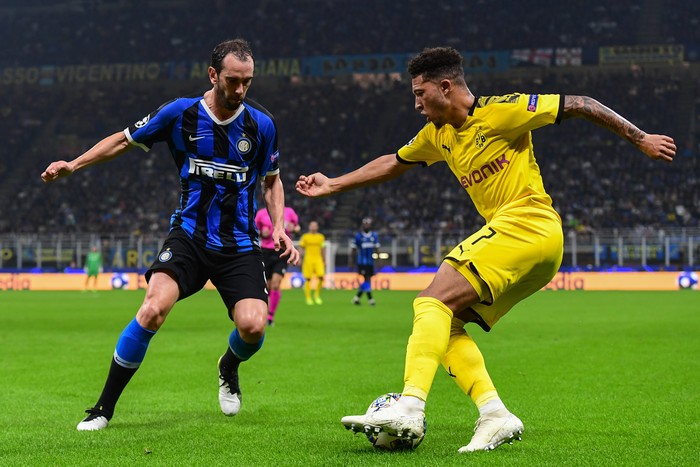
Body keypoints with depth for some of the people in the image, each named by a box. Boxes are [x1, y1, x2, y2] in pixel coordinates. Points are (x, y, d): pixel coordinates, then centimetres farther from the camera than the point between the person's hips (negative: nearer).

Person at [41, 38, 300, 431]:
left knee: (253, 326, -19)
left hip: (240, 244, 1)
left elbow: (272, 180, 16)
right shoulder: (180, 113, -3)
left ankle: (229, 368, 22)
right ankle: (105, 407, -9)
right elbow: (125, 140, 11)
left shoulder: (262, 125, 0)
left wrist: (280, 227, 1)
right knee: (154, 308, -25)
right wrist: (73, 165, 4)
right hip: (188, 236, -1)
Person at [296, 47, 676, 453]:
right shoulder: (438, 134, 18)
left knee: (433, 302, -21)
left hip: (527, 225, -9)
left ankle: (409, 409, -33)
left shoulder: (501, 111, -6)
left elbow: (580, 105, -2)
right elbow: (393, 164, 33)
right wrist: (333, 185, 34)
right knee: (446, 326, 1)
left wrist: (640, 138, -2)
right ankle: (495, 415, -8)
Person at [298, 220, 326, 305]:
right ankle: (308, 298, 6)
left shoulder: (321, 237, 13)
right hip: (308, 259, -2)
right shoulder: (305, 237, 4)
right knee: (308, 279, -4)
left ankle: (317, 295, 6)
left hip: (318, 259, 2)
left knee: (321, 276, -14)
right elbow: (301, 248, 6)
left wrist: (324, 261, 18)